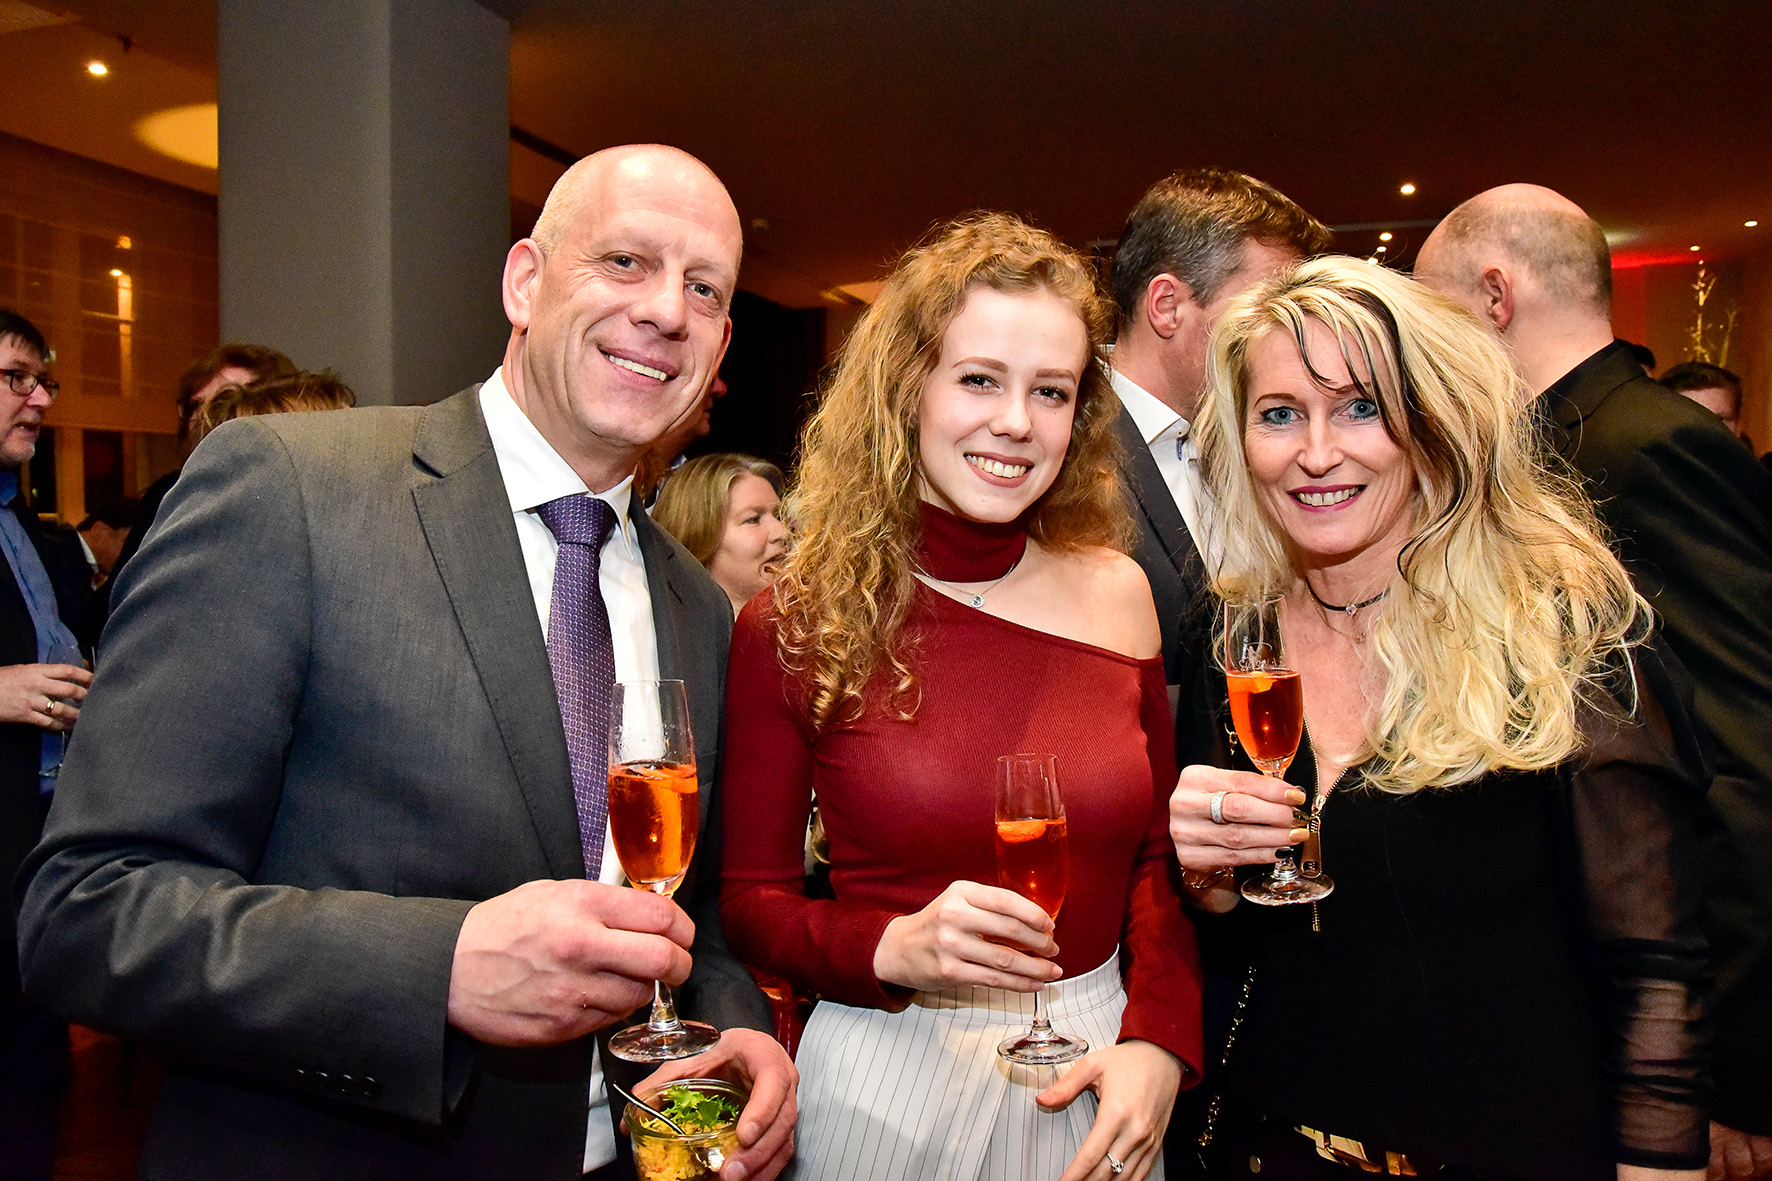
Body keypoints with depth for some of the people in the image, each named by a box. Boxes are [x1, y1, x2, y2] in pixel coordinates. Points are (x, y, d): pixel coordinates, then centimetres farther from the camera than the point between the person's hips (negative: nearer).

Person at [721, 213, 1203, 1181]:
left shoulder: (1116, 593, -4)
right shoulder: (795, 627, -12)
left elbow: (1157, 856, 4)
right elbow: (749, 899, -6)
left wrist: (1157, 1042, -8)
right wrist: (891, 949, -22)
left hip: (1094, 1077, 3)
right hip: (886, 1075, -2)